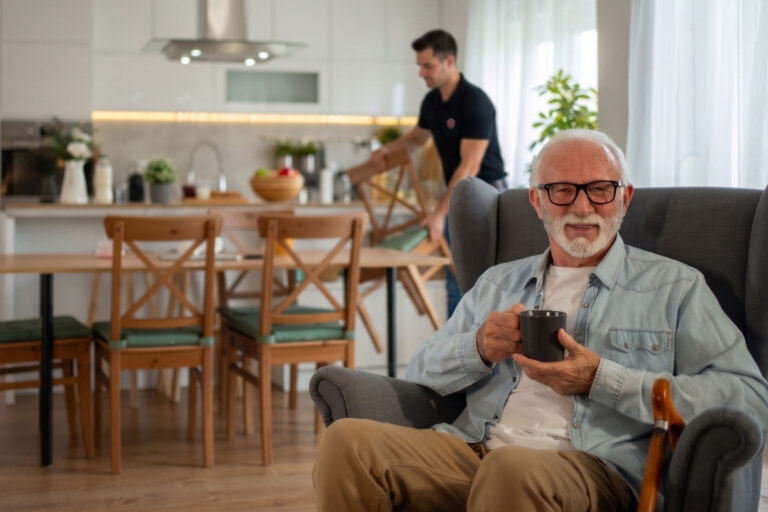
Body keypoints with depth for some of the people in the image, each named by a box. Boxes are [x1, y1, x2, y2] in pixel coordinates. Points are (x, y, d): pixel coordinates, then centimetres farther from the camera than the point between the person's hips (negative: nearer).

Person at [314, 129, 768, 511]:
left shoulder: (675, 286, 13)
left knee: (512, 468, -40)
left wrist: (600, 379, -8)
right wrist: (480, 349, -1)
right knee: (347, 442, -23)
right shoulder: (498, 282, 27)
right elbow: (421, 370, 23)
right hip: (474, 452, 4)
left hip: (594, 469, -4)